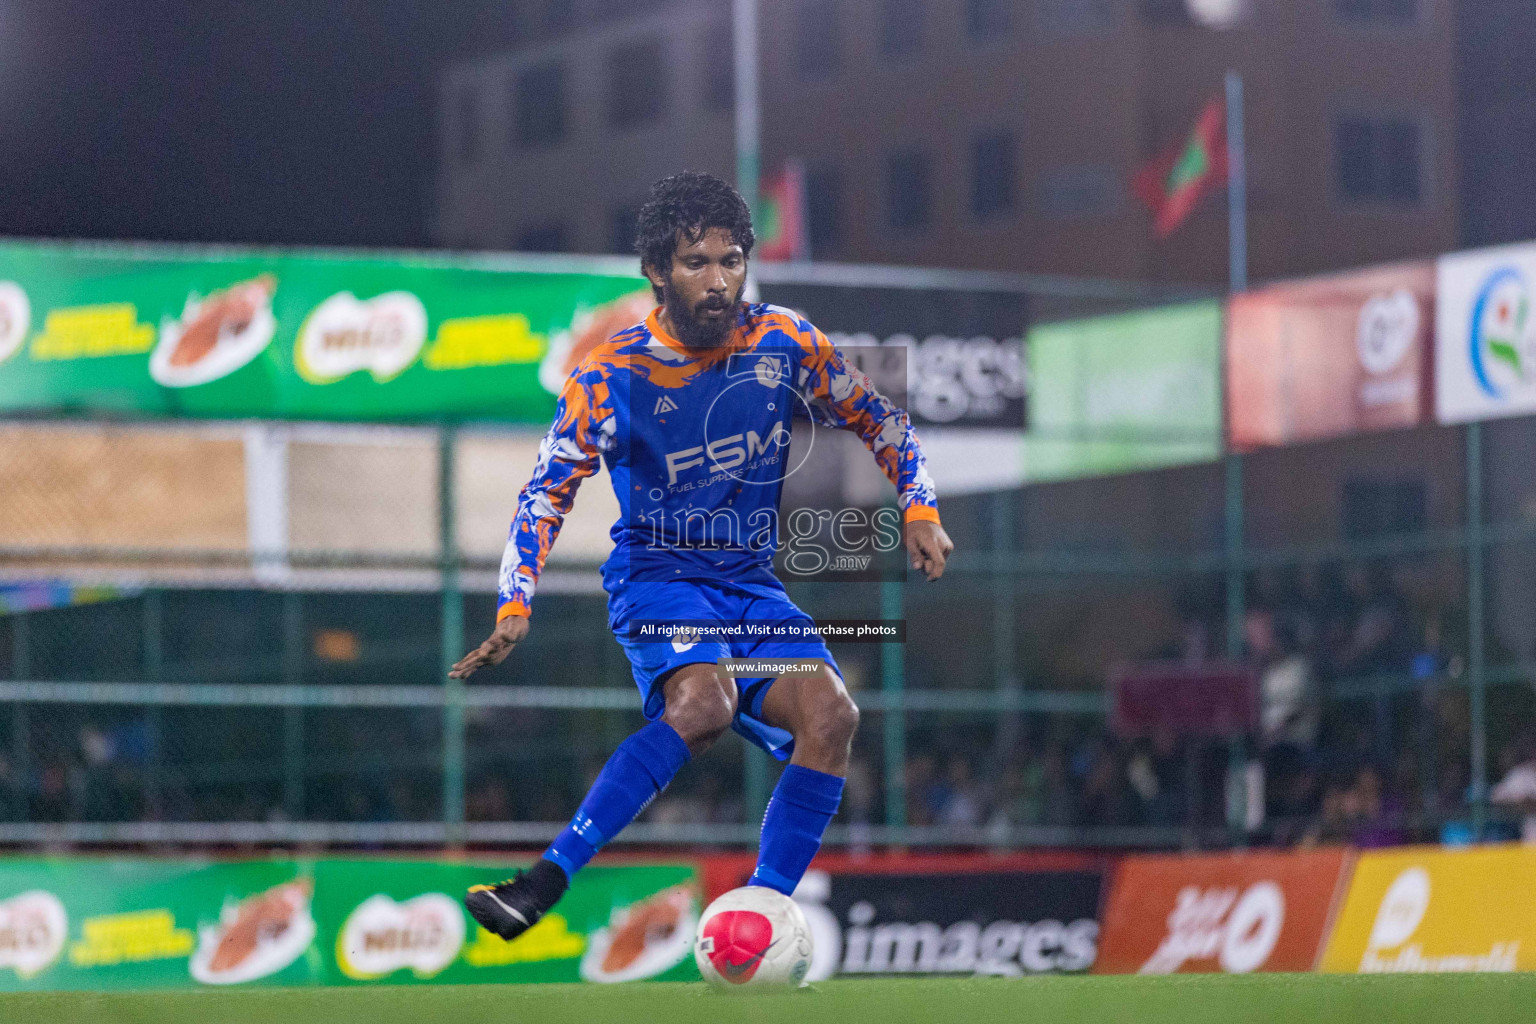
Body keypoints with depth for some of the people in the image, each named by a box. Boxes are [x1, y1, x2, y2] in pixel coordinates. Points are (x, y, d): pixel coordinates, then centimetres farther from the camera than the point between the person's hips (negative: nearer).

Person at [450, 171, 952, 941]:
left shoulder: (784, 343, -1)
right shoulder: (611, 377, -9)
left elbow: (878, 420, 13)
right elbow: (547, 492, -4)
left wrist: (919, 509, 2)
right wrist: (515, 608, -15)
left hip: (753, 587, 4)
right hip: (657, 580, -4)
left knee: (831, 712, -24)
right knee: (703, 701, -35)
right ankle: (545, 884, -36)